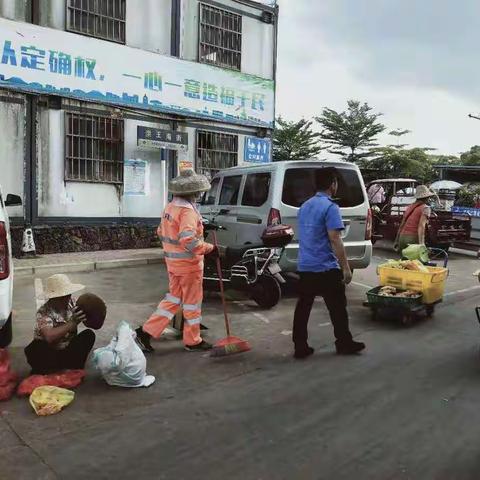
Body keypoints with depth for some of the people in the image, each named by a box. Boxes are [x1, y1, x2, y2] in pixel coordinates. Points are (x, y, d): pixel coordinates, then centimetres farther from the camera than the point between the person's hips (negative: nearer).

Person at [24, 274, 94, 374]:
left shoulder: (71, 302, -9)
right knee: (33, 350, -35)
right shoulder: (44, 313, -26)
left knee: (89, 334, -16)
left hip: (68, 350, 5)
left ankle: (76, 368, -7)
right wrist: (72, 324, -47)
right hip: (49, 353, -5)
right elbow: (49, 337, -41)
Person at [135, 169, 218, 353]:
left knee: (173, 298, 18)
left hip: (173, 261, 8)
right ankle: (193, 341, 20)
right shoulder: (187, 210, -21)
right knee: (192, 302, 7)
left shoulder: (170, 207, 8)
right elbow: (188, 240, -32)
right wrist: (209, 249, -23)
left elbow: (161, 232, 18)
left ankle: (146, 331, 14)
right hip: (189, 263, -8)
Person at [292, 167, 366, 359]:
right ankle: (344, 343, 20)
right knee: (337, 308, 8)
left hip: (305, 266, 7)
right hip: (326, 268, -7)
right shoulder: (330, 207, -13)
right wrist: (346, 268, -15)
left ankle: (300, 347, 12)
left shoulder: (305, 206, 12)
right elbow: (334, 239, -19)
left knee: (303, 308, 8)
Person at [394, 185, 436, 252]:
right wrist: (421, 244, -24)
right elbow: (421, 226, -16)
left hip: (402, 238, 7)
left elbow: (401, 225, 20)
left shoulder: (410, 207, 21)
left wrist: (397, 241, 25)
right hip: (413, 238, -7)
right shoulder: (425, 208, -1)